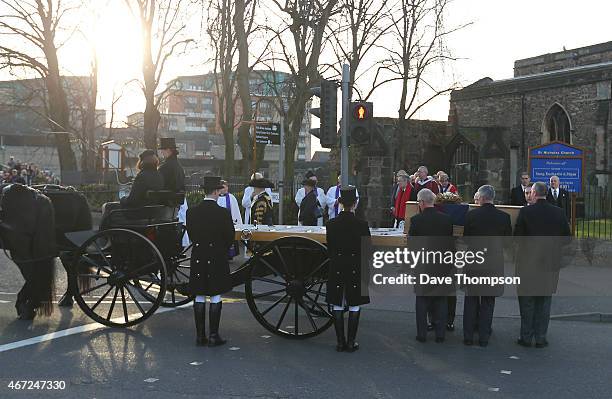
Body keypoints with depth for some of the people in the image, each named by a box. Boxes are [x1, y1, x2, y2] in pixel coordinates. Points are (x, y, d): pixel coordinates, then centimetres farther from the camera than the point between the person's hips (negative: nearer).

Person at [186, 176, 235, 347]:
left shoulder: (191, 211, -2)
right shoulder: (223, 213, -12)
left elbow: (190, 233, 7)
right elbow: (230, 237, -4)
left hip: (198, 257, 3)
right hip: (217, 259, -3)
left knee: (199, 297, 9)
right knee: (216, 297, 3)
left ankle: (200, 335, 12)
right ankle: (214, 336, 5)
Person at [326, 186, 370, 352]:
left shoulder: (331, 224, -5)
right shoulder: (362, 224, -11)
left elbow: (329, 249, 3)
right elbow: (367, 251, -4)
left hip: (336, 269, 2)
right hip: (356, 269, -2)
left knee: (337, 306, 10)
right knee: (354, 306, 8)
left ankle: (340, 341, 14)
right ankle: (351, 341, 10)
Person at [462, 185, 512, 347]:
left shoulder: (471, 215, -10)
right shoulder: (504, 217, -6)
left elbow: (465, 238, -1)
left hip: (473, 262, -1)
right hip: (494, 263, 1)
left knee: (471, 300, 11)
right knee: (488, 301, 10)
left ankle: (468, 336, 14)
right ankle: (483, 337, 13)